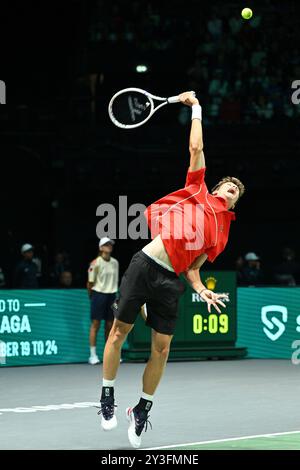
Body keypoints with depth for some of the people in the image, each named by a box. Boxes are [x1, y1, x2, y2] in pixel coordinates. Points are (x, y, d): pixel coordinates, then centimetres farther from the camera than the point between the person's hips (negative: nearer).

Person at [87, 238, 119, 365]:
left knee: (110, 325, 8)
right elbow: (90, 282, -3)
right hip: (98, 294, -5)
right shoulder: (95, 263, -8)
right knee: (95, 324, -3)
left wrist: (113, 290, 12)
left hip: (111, 295, 5)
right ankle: (93, 355, -2)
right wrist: (92, 295, 2)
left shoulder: (115, 262, 9)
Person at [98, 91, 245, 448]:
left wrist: (202, 291, -1)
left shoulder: (221, 234, 18)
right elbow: (196, 147, 9)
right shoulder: (197, 192, 11)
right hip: (145, 265, -3)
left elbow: (193, 267, 16)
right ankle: (107, 397, 14)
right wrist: (196, 109, 15)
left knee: (161, 346, -1)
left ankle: (142, 409, 14)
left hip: (169, 280, 3)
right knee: (120, 329, 0)